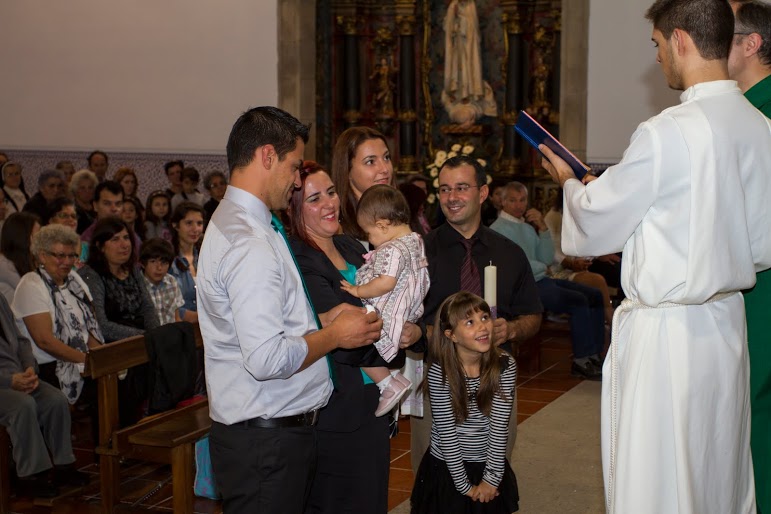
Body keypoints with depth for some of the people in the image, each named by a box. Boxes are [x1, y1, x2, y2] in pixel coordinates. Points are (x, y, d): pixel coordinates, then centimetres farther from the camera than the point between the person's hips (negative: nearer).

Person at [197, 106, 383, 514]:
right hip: (267, 438, -10)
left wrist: (321, 320, 8)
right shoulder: (251, 244, -21)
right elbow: (267, 359, -26)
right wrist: (334, 335, -12)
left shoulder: (231, 222, 13)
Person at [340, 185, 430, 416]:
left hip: (386, 316, -11)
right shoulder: (415, 240, 9)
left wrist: (358, 290, -18)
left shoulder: (393, 249, -21)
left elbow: (386, 283, -30)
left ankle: (390, 384, -3)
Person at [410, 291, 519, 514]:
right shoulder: (439, 372, -18)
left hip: (489, 465, 2)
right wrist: (465, 486, -14)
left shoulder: (505, 366, -11)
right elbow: (447, 433, -16)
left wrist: (491, 479, -12)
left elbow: (499, 427, -11)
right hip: (447, 468, -2)